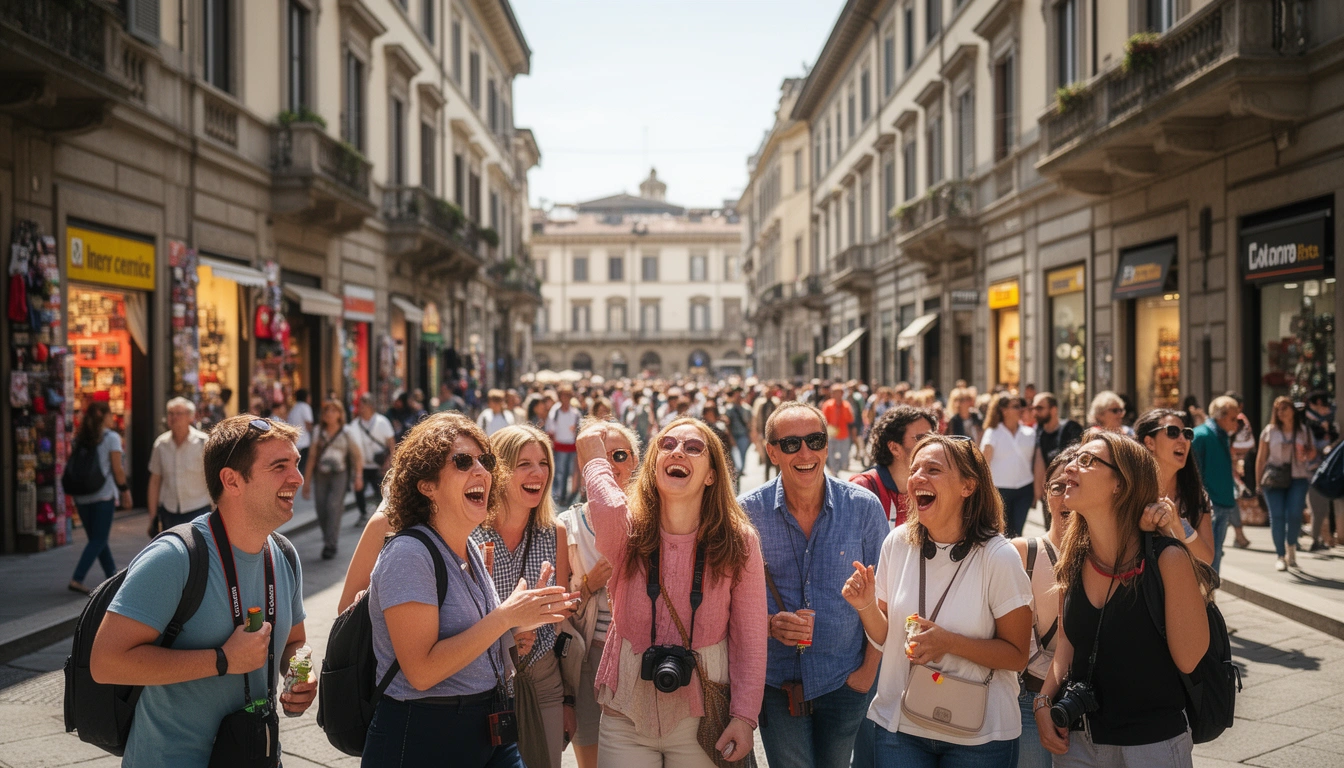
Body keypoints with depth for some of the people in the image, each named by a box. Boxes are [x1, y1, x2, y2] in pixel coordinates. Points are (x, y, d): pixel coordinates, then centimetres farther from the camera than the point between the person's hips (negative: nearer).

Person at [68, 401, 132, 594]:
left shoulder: (79, 438, 8)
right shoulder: (111, 438, -6)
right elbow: (117, 469, -7)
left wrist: (75, 492, 13)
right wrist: (125, 489, 4)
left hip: (81, 496, 6)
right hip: (103, 494, -6)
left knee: (96, 539, 14)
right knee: (99, 540, -1)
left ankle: (113, 577, 23)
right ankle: (77, 579, -11)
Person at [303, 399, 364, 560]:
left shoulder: (347, 432, 0)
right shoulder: (318, 432, 8)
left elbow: (357, 454, 5)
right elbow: (312, 457, 10)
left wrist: (358, 476, 1)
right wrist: (307, 480, 8)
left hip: (339, 474, -3)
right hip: (321, 474, 3)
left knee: (334, 507, -13)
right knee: (321, 509, -1)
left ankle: (330, 544, -9)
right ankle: (327, 538, 18)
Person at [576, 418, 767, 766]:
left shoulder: (739, 541, -7)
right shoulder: (629, 531, -7)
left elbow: (750, 637, -3)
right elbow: (609, 509, -33)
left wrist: (744, 716, -7)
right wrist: (595, 459, -15)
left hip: (701, 720, 0)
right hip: (626, 718, 1)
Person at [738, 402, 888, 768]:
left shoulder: (864, 507, -7)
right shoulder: (748, 511, -8)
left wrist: (870, 668, -1)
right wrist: (769, 623, -17)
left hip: (845, 682, 1)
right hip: (777, 683, -1)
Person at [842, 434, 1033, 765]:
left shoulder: (998, 556, -16)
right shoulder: (898, 542, -5)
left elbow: (1017, 655, -10)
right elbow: (886, 637, 5)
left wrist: (949, 642, -23)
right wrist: (866, 605, -15)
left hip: (978, 736, -2)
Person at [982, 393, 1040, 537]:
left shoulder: (1029, 433, 7)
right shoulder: (992, 433, -2)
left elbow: (1038, 464, 8)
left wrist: (1037, 488, 1)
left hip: (1025, 489, 2)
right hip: (1000, 489, -2)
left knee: (1017, 530, -1)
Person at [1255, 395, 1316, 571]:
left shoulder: (1304, 431, 9)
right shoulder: (1269, 431, 6)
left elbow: (1312, 453, 17)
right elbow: (1261, 457, 7)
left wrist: (1309, 454, -8)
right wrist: (1258, 481, 2)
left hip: (1298, 478, 0)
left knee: (1294, 514, -11)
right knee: (1277, 516, -6)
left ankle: (1291, 546, 18)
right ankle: (1280, 556, 3)